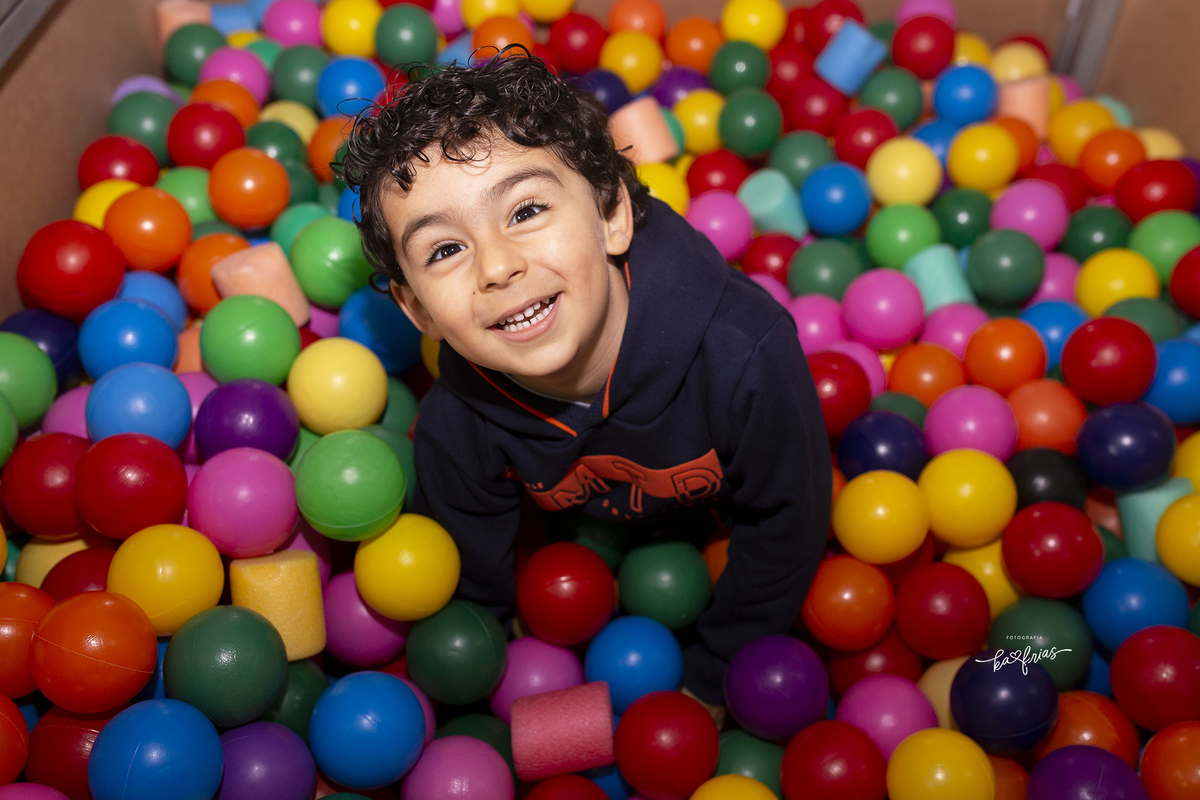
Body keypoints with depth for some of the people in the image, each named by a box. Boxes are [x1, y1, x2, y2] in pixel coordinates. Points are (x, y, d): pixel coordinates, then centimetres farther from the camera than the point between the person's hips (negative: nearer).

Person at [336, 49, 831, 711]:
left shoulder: (744, 356, -42)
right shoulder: (455, 430, -32)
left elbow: (783, 526, -24)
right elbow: (473, 588, -12)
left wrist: (710, 679, -14)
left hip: (724, 522, -1)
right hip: (592, 536, 1)